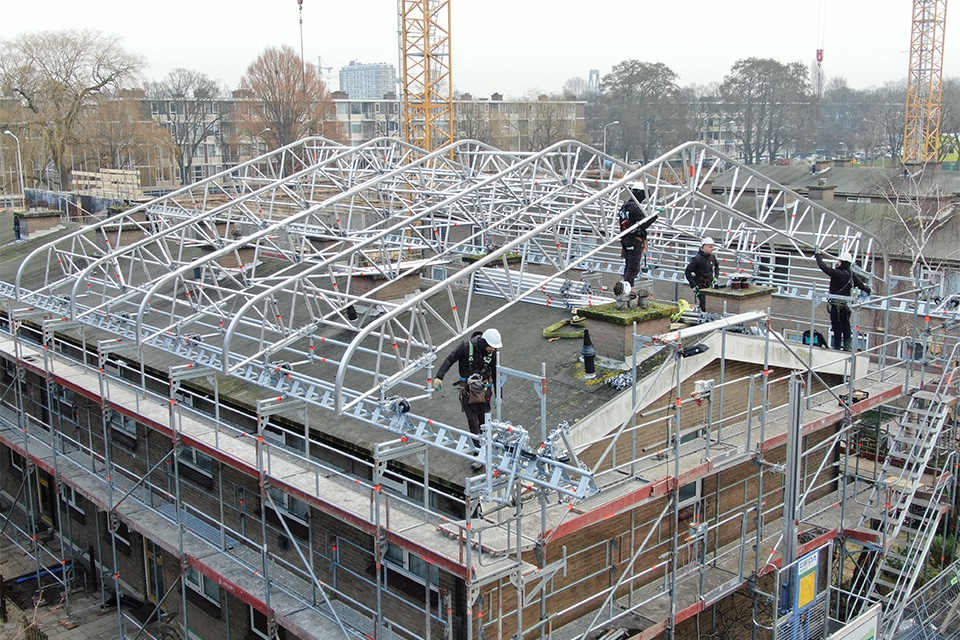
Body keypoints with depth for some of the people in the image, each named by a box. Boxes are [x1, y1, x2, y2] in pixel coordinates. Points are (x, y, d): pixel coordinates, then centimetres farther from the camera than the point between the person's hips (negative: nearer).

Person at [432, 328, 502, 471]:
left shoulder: (492, 353, -5)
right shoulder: (466, 347, -16)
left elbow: (495, 373, 5)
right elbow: (449, 360, -10)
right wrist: (439, 376, -20)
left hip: (484, 389, 2)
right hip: (468, 390, -2)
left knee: (484, 421, 6)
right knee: (473, 423, -4)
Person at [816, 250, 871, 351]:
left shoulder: (838, 273, -20)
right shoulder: (852, 274, 4)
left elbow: (824, 267, -20)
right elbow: (861, 284, 15)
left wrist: (818, 255, -5)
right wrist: (867, 290, 37)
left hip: (837, 305, -8)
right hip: (846, 305, 8)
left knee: (837, 327, 1)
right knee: (846, 327, 16)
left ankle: (836, 347, 8)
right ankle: (848, 347, 16)